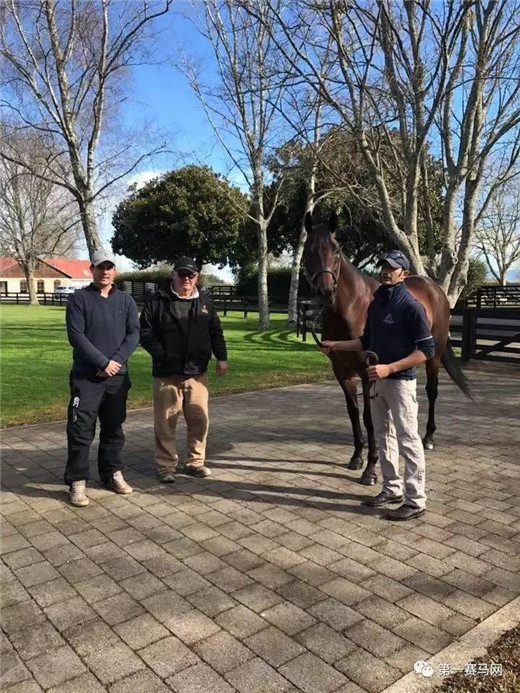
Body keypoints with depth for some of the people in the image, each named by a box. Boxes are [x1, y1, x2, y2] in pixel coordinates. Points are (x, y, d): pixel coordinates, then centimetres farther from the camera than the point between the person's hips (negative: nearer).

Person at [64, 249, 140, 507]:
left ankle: (113, 473, 26)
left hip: (118, 376, 4)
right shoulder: (79, 299, -2)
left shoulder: (126, 300, 9)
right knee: (80, 430, -3)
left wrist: (116, 361, -13)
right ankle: (77, 481, 6)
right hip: (86, 377, -3)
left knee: (114, 428, 13)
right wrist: (103, 362, -16)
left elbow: (134, 334, 2)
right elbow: (76, 335, -10)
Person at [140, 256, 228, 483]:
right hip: (166, 374, -3)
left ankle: (195, 462, 24)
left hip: (197, 373, 3)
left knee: (199, 419, 8)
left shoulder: (204, 302, 10)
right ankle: (166, 465, 17)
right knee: (165, 422, 3)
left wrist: (221, 357, 5)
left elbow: (216, 332, 15)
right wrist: (161, 354, -13)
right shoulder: (157, 301, -2)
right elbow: (145, 332, -2)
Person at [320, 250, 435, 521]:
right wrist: (336, 345, 9)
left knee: (408, 440, -1)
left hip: (400, 381, -8)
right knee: (383, 436, 16)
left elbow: (426, 350, -18)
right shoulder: (375, 304, 9)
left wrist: (389, 368, -26)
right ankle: (392, 489, 30)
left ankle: (415, 500, 10)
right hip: (378, 381, 8)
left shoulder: (410, 306, -15)